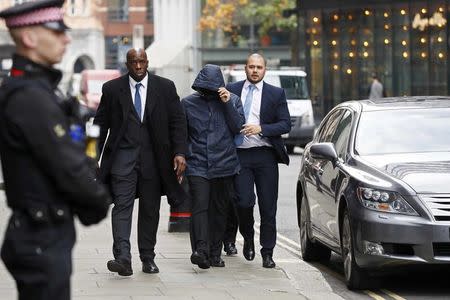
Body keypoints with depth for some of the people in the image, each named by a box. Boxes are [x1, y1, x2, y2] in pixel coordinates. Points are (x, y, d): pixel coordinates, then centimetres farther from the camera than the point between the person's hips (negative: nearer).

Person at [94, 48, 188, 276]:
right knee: (122, 206, -13)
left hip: (153, 157, 1)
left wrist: (180, 153, -7)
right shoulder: (112, 89, 4)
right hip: (123, 155, -1)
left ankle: (148, 258, 18)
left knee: (150, 209, 7)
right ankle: (122, 258, -22)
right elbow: (101, 124, 7)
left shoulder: (165, 87, 5)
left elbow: (177, 121, 4)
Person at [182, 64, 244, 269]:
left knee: (219, 209, 6)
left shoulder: (232, 101, 6)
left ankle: (215, 253, 14)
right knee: (200, 206, -16)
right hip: (197, 165, -1)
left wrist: (227, 104, -11)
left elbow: (239, 128, -4)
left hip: (224, 165, 1)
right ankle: (201, 250, -27)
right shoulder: (188, 103, 6)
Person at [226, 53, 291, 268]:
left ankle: (267, 253, 10)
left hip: (265, 156, 0)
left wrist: (261, 128, -13)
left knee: (268, 207, 1)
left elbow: (285, 124, -1)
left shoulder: (276, 94, 6)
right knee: (244, 202, -10)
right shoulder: (232, 90, 9)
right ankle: (248, 238, 18)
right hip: (240, 155, 0)